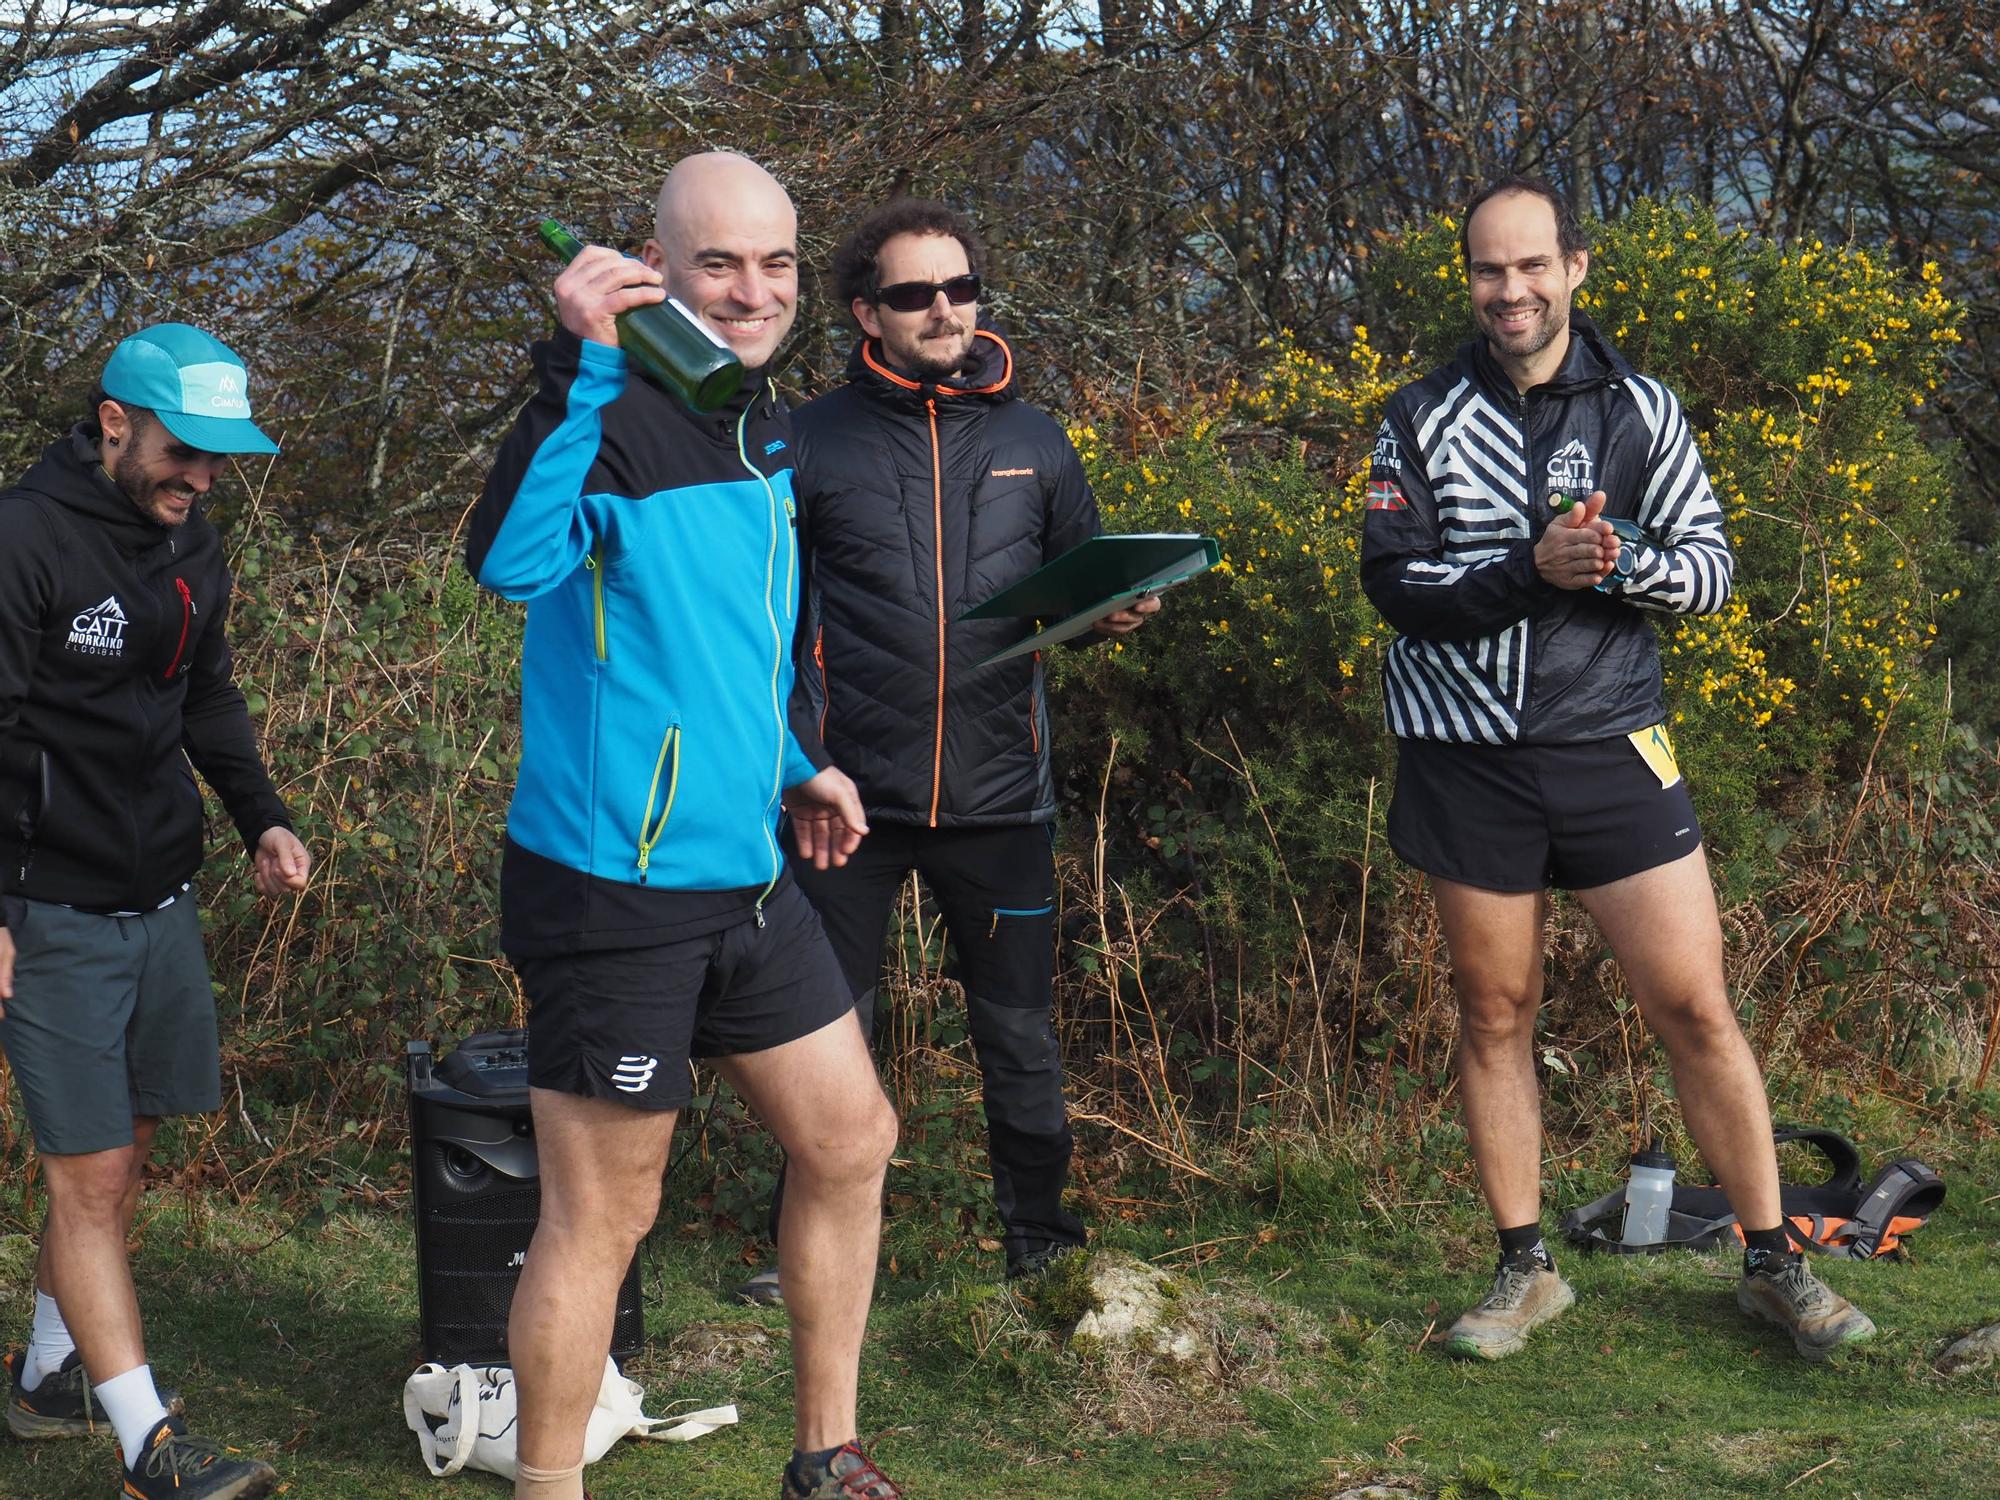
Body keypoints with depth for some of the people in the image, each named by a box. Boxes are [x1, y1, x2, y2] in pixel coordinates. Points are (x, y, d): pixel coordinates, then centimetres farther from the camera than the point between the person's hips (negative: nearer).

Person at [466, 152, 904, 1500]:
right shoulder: (615, 415, -16)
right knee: (602, 1216, 0)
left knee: (852, 1141, 17)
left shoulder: (768, 430, 12)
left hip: (745, 876, 9)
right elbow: (511, 562, -37)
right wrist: (580, 366, -41)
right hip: (614, 887, -9)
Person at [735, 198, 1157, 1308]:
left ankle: (1039, 1230, 25)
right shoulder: (813, 442, 1)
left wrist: (1115, 610, -4)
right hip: (849, 787, -1)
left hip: (996, 789, 2)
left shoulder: (1030, 442, 8)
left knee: (1018, 1024, 10)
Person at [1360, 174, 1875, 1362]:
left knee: (1695, 1006, -2)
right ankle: (1526, 1270, 20)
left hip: (1611, 747, 0)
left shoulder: (1643, 411, 4)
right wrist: (1532, 568, -20)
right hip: (1468, 760, 1)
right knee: (1496, 1015, 8)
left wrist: (1622, 560, -18)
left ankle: (1775, 1265, 11)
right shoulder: (1424, 420, 3)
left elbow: (1714, 571, 3)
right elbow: (1393, 581, -6)